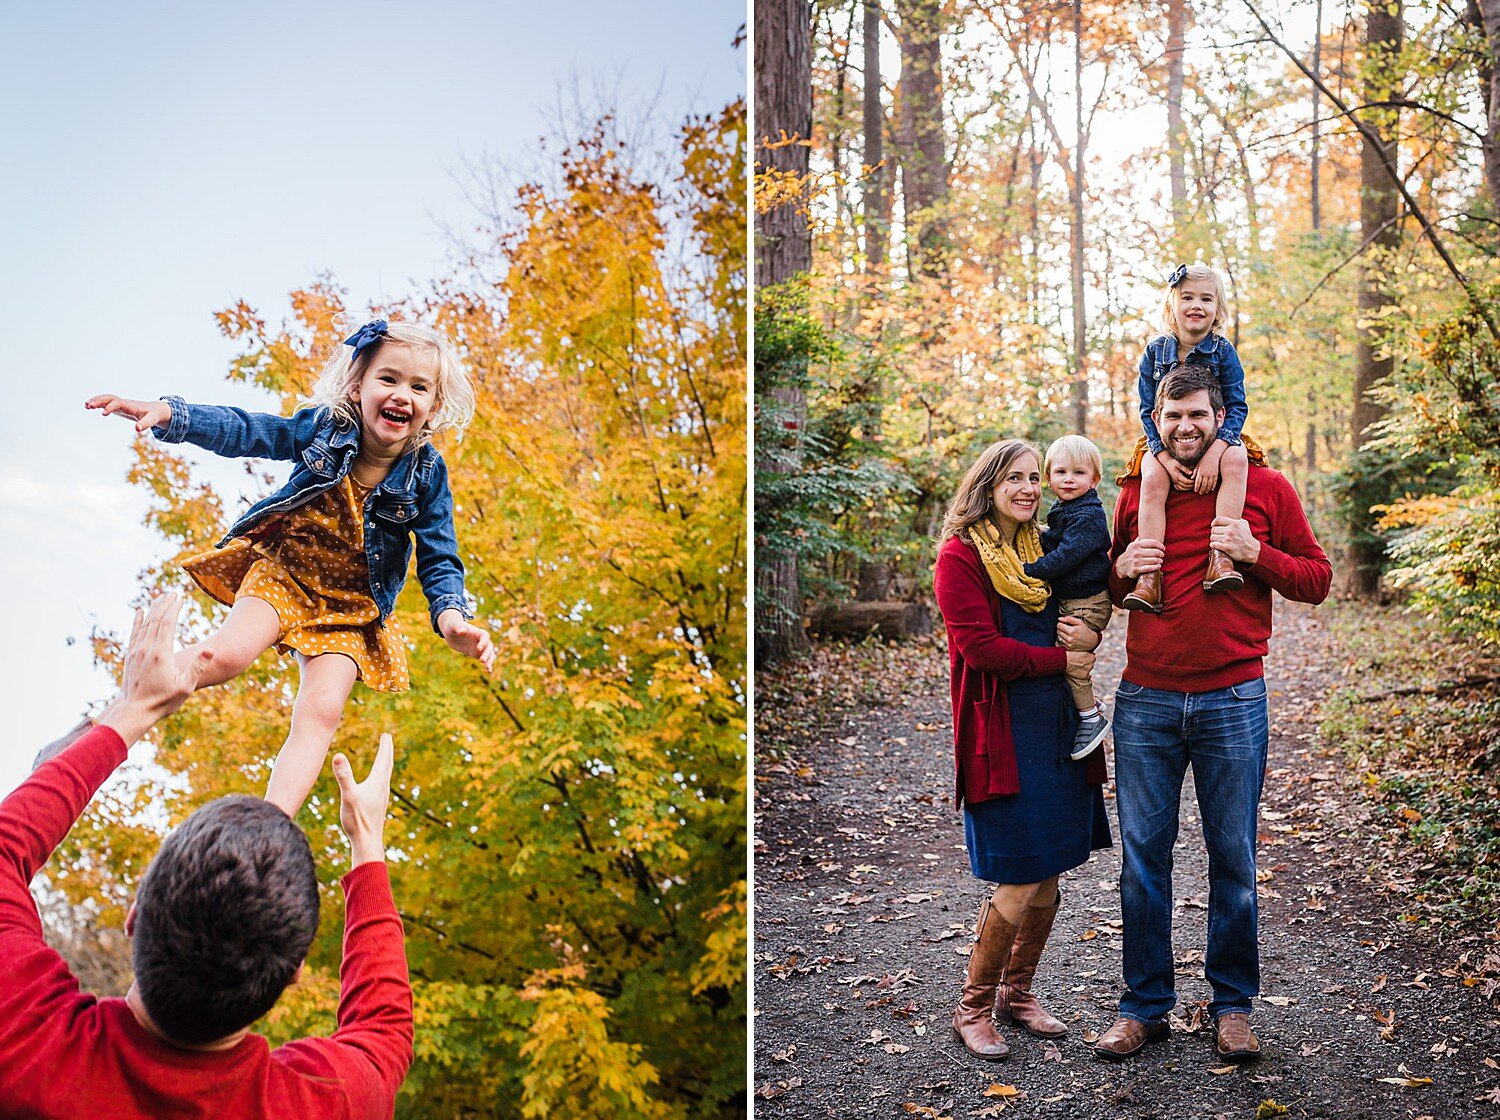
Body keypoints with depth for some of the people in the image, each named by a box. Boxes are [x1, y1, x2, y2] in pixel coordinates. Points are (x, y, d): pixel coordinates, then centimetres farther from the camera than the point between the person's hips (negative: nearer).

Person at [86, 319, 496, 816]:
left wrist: (452, 616, -29)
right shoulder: (322, 428, -11)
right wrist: (168, 414, -22)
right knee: (227, 654, -25)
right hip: (284, 570, 0)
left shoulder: (426, 474, -11)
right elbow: (242, 432, -7)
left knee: (321, 712, -17)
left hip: (353, 605, 0)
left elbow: (438, 559, -10)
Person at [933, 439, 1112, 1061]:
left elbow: (1086, 610, 20)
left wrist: (1090, 634, -4)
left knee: (1048, 878, 11)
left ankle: (1017, 993, 29)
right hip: (1003, 735, -7)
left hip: (1059, 729, 7)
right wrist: (1061, 659, -11)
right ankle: (973, 1008, 12)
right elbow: (979, 646, -16)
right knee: (1019, 884, -6)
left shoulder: (1043, 552, 14)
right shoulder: (961, 555, -7)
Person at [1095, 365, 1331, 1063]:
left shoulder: (1265, 488, 2)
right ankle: (1145, 1006, 18)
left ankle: (1232, 1005, 22)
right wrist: (1121, 570, -2)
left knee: (1232, 857, 6)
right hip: (1144, 702, 2)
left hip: (1233, 702, -2)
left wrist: (1255, 553, -13)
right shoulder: (1135, 494, 9)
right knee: (1143, 855, 6)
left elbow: (1316, 580, 4)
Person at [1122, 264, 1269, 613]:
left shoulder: (1223, 351, -4)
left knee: (1236, 459, -35)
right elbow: (1148, 411, -3)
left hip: (1217, 438, 0)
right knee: (1153, 479, -32)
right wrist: (1166, 458, -20)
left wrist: (1214, 452, -26)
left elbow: (1237, 406, -8)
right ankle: (1149, 576, -36)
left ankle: (1221, 557, -39)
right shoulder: (1155, 352, -1)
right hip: (1165, 442, 0)